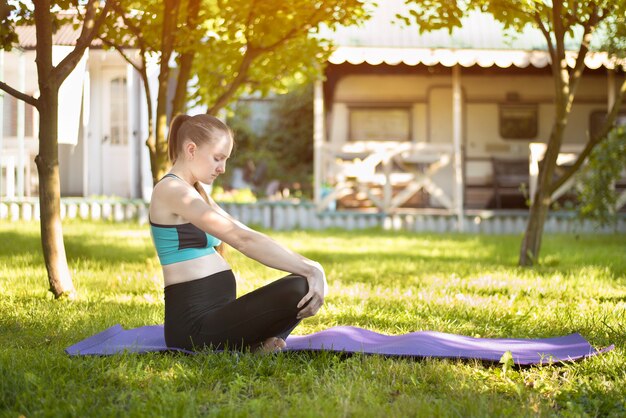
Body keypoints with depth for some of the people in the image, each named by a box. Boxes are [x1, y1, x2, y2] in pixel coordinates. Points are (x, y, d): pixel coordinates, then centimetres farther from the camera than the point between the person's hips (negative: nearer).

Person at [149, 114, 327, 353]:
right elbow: (242, 239, -20)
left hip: (213, 314, 11)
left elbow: (243, 236, 12)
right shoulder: (171, 190, -13)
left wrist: (309, 267, -2)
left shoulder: (195, 193, 19)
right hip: (194, 324, -11)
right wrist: (311, 269, -19)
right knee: (299, 289, -26)